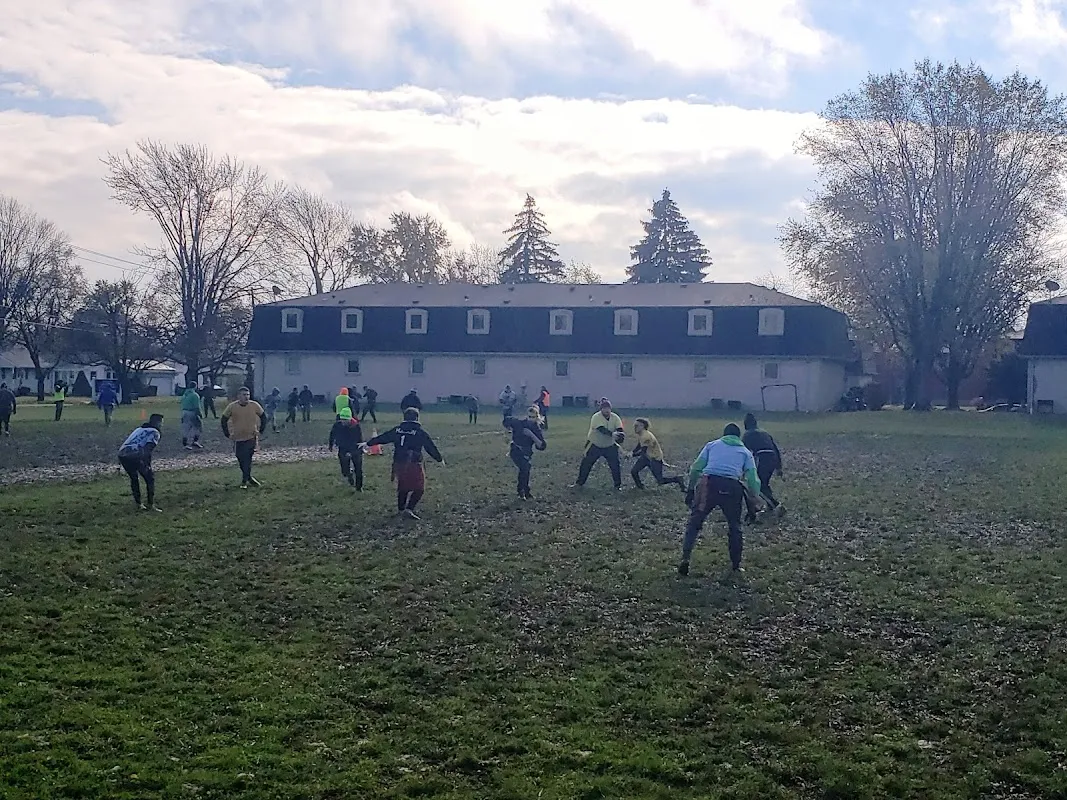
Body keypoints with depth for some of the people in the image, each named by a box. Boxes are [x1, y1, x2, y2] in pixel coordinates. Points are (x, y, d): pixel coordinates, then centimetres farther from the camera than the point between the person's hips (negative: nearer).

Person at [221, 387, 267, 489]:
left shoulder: (254, 405, -7)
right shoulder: (232, 407, -8)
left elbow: (263, 417, 8)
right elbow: (224, 420, 5)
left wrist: (260, 430, 3)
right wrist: (227, 434, 2)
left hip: (251, 437, -1)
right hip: (238, 438, 1)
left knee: (247, 459, -9)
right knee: (241, 459, 4)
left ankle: (245, 480, 0)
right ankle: (248, 478, 21)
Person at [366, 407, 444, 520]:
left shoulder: (397, 430, 5)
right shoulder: (420, 432, -6)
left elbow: (382, 438, 15)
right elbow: (431, 447, 1)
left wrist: (368, 443, 29)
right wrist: (440, 459, 16)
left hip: (398, 464, 5)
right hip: (414, 464, -5)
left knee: (402, 487, 22)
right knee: (418, 489, 5)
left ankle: (401, 509, 31)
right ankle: (409, 509, -8)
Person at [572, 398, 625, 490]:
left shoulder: (615, 417, -11)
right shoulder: (596, 417, -22)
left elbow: (620, 430, -21)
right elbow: (602, 429, -37)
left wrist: (621, 436, -45)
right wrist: (612, 434, -53)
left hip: (610, 446, 2)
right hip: (595, 445, -2)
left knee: (615, 465, -5)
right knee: (586, 464, 2)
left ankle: (618, 485, 10)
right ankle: (580, 483, 17)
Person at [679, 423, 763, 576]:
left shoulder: (712, 445, 23)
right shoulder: (745, 452, 24)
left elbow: (696, 468, 13)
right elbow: (753, 479, 13)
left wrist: (691, 489, 17)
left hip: (708, 484, 0)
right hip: (732, 487, 1)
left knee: (694, 522, 9)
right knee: (735, 526, 21)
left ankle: (685, 559, -3)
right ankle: (736, 564, 23)